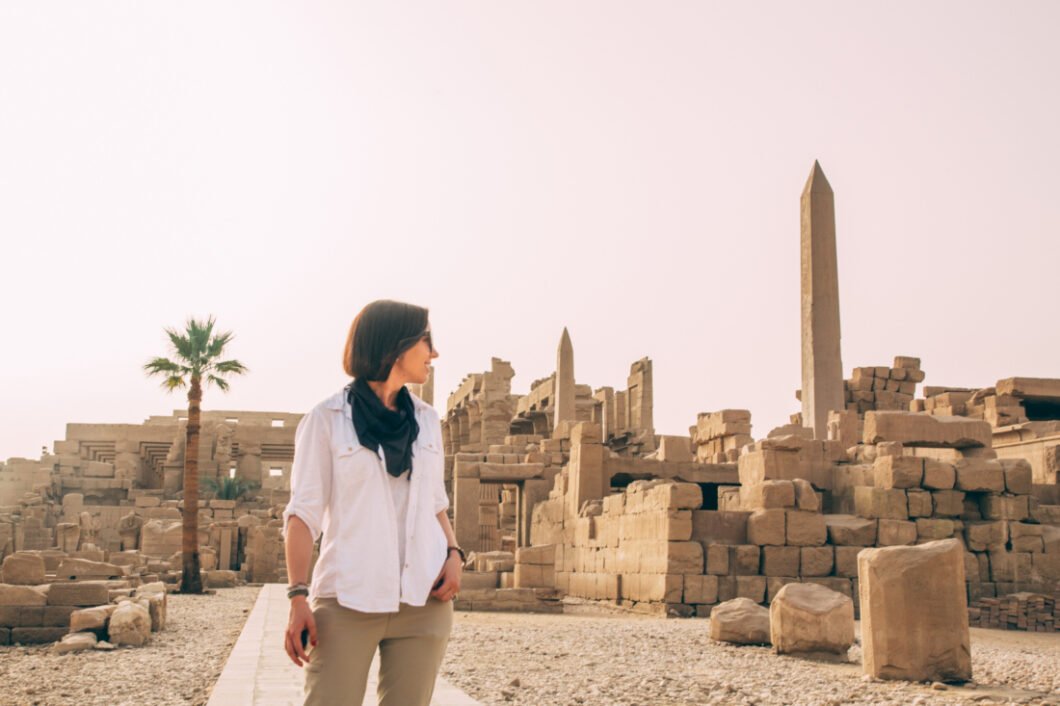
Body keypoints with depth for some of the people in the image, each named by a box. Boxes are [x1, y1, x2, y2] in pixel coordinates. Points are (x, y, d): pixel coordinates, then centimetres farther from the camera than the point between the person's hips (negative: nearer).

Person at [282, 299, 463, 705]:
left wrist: (454, 554, 1)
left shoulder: (426, 420, 14)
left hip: (424, 600, 4)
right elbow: (304, 513, -2)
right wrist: (298, 596, -12)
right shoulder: (327, 420, 1)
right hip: (347, 599, -4)